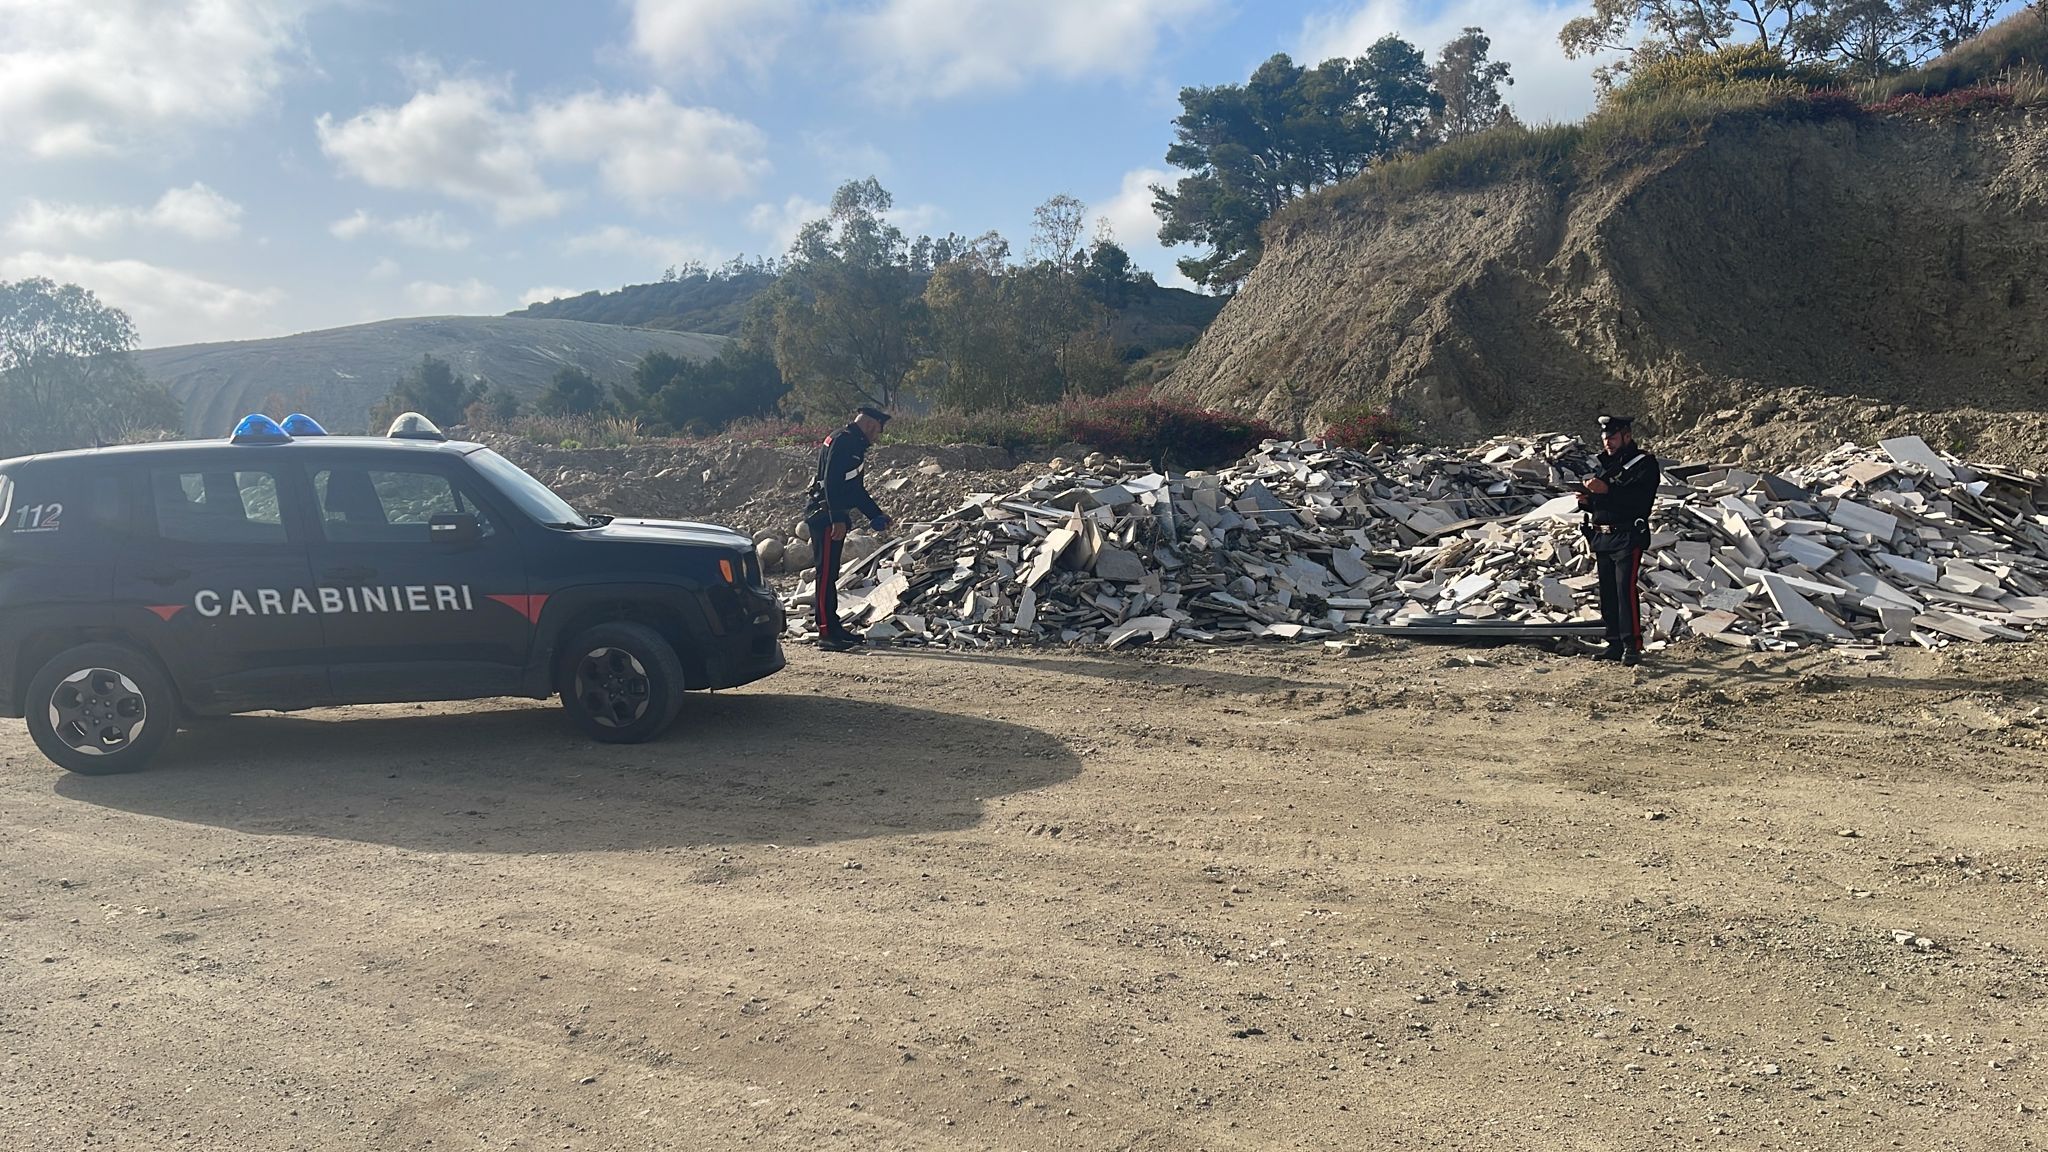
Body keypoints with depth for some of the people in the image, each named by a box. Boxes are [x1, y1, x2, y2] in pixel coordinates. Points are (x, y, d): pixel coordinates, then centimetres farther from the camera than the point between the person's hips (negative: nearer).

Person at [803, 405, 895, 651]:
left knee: (831, 573, 13)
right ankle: (826, 633, -9)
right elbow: (831, 482, -21)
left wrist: (877, 516, 22)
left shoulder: (854, 446, 21)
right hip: (826, 517, -10)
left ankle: (833, 626, 20)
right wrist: (837, 520, -26)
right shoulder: (841, 441, -12)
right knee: (827, 573, -9)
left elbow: (856, 489, 27)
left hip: (834, 517, 10)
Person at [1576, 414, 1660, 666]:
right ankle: (1615, 643, 15)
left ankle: (1632, 646, -12)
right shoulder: (1602, 462, 17)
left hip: (1627, 538, -7)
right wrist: (1586, 500, -1)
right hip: (1601, 538, 7)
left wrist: (1607, 490, -27)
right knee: (1607, 592, 8)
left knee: (1626, 589, -14)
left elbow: (1640, 498, -21)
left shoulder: (1644, 462, -5)